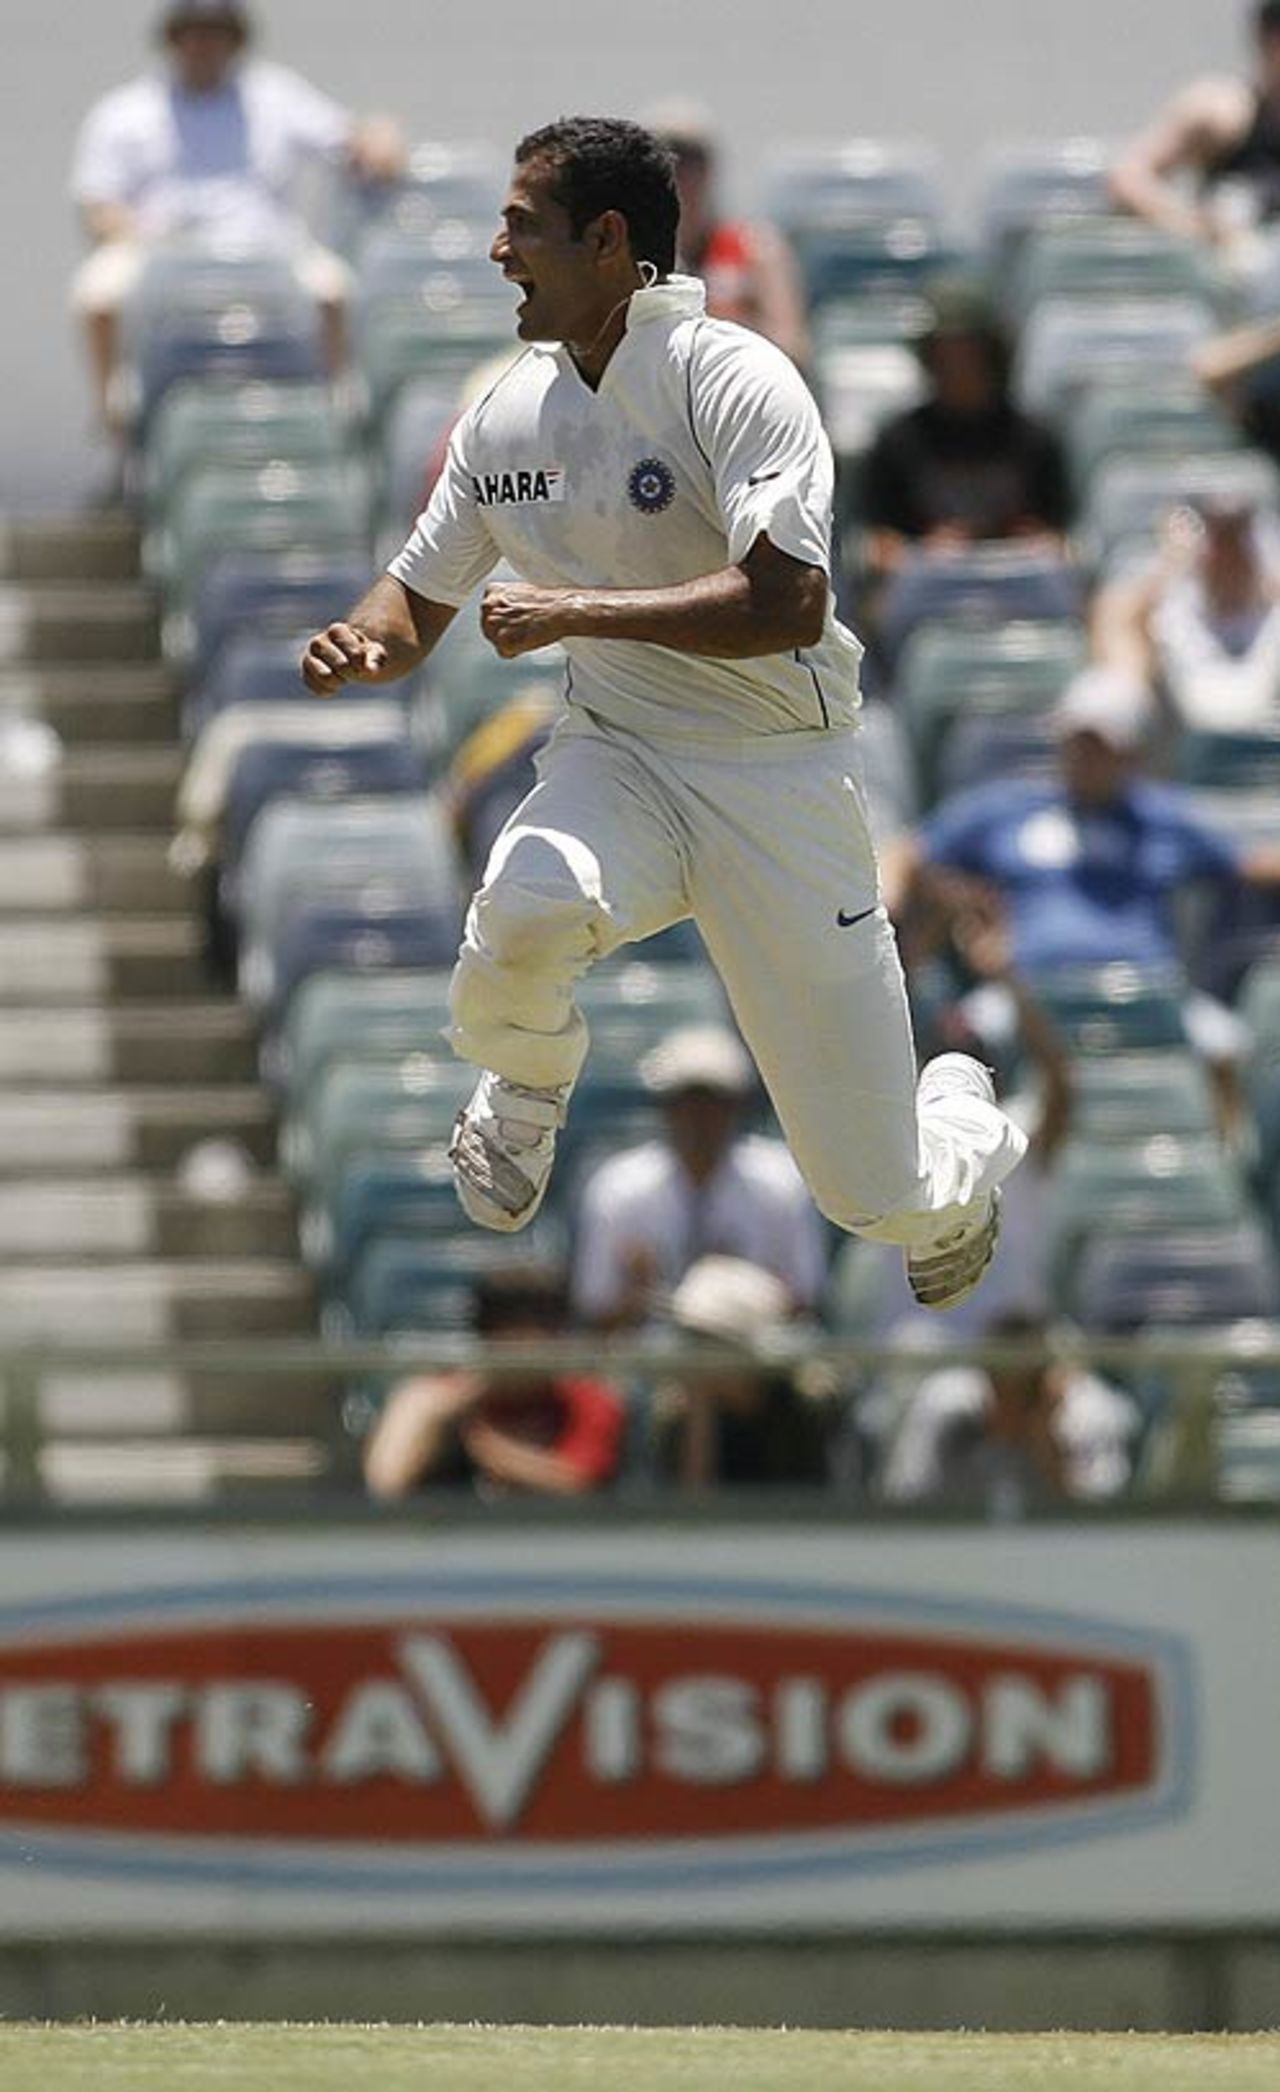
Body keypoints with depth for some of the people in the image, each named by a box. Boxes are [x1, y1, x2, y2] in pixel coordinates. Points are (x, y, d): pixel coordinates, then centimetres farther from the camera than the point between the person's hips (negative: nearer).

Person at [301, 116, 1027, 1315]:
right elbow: (420, 597, 13)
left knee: (880, 1201, -1)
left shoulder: (732, 381, -16)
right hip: (617, 760, 4)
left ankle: (963, 1126, 38)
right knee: (528, 906, -37)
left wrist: (576, 612, -28)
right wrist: (365, 645, -11)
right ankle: (523, 1095, -1)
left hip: (779, 776, -4)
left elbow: (787, 605, -27)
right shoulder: (509, 416, 3)